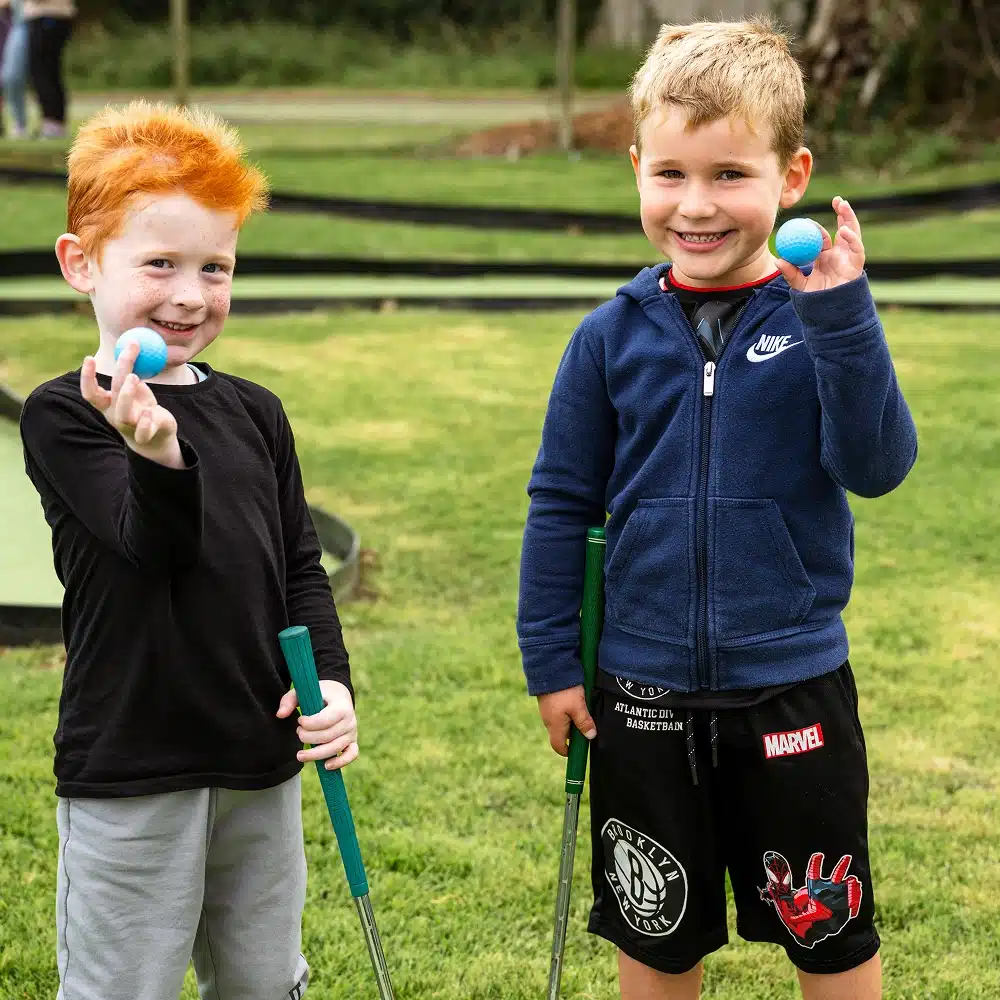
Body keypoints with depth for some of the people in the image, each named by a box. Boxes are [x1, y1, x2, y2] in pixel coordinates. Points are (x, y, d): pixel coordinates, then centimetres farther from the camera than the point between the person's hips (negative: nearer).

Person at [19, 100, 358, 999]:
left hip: (260, 765, 5)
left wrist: (329, 680, -3)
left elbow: (300, 566, 12)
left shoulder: (255, 414, 7)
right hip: (127, 769, -5)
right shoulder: (65, 416, -9)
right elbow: (153, 548, -20)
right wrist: (159, 458, -39)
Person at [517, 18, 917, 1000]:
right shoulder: (613, 338, -3)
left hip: (793, 690, -1)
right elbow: (560, 504, 3)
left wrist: (841, 316, -27)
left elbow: (876, 467, -18)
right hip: (645, 694, 1)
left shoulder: (822, 320, -7)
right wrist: (549, 662, 4)